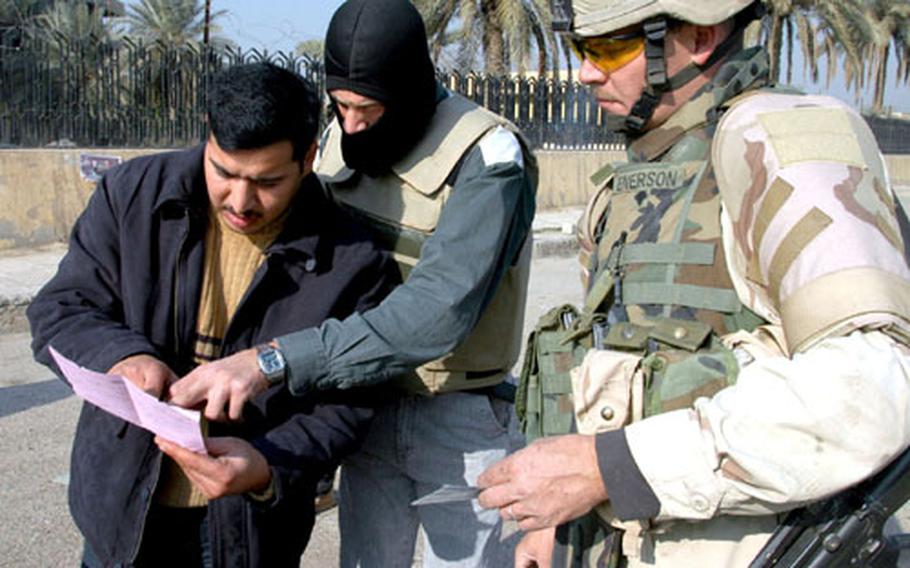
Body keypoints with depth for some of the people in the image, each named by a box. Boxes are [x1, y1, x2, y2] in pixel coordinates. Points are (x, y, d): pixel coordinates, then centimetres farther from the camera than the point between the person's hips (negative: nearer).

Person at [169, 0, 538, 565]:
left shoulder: (487, 159, -22)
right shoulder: (341, 140, -1)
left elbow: (437, 312, -33)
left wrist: (273, 361, -40)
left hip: (463, 423, -5)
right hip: (372, 411, 6)